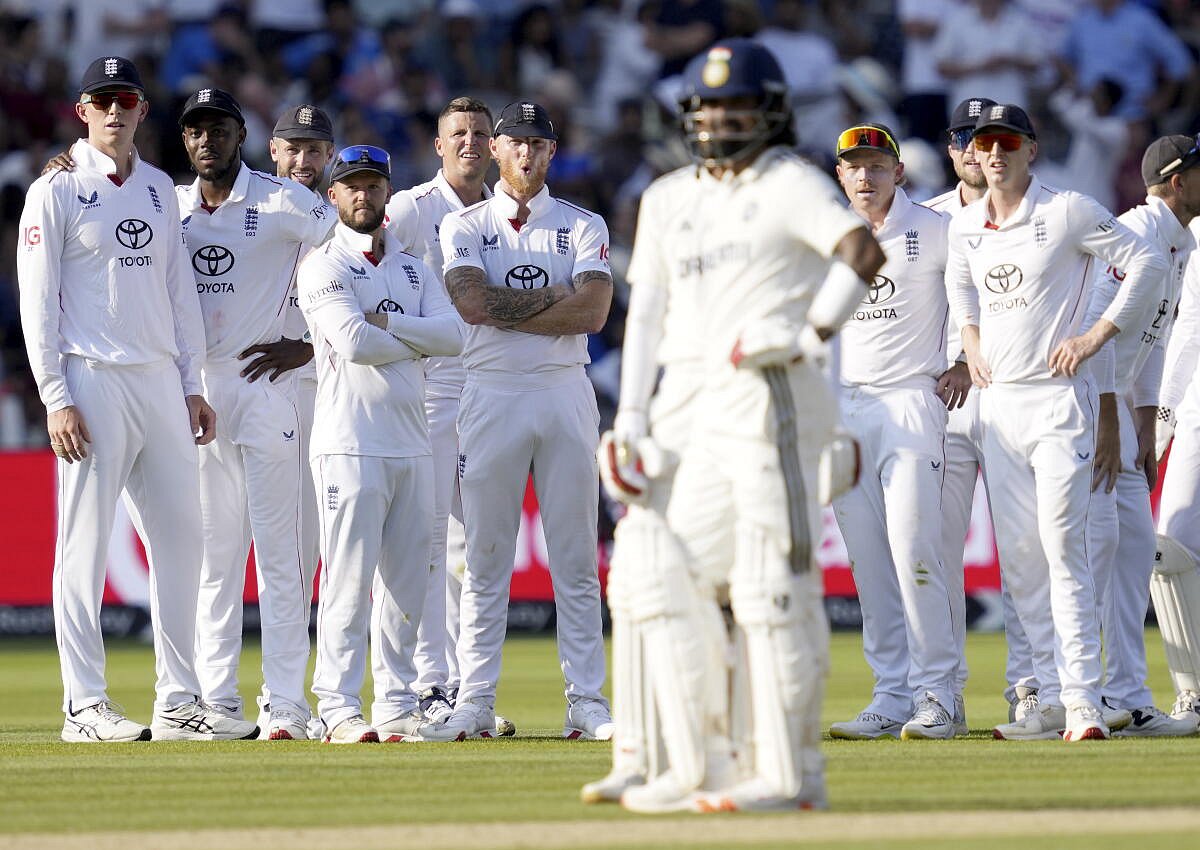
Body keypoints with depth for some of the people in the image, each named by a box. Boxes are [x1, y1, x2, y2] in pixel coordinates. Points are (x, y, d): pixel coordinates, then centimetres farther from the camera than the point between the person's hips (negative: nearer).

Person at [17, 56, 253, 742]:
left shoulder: (160, 189, 15)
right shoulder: (57, 192, -2)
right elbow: (38, 301, -6)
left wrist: (193, 385, 12)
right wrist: (57, 398, -13)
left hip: (161, 381, 6)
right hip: (93, 382, -6)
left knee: (182, 537, 5)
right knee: (86, 544, -4)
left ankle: (179, 703, 9)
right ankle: (85, 705, -1)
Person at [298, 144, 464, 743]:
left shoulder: (412, 268, 18)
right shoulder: (323, 265, -1)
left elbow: (453, 335, 2)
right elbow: (354, 342, -16)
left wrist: (388, 323, -9)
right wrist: (418, 341, -1)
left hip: (412, 441, 6)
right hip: (351, 441, -6)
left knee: (408, 583, 7)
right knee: (348, 580, -8)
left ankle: (398, 708, 12)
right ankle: (339, 710, -6)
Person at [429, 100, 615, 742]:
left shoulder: (583, 227, 10)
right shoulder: (464, 226, 8)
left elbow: (593, 312, -6)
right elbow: (473, 303, -10)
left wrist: (506, 310, -7)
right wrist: (555, 297, -6)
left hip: (565, 394, 1)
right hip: (491, 395, -1)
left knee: (576, 557, 0)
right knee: (484, 556, -1)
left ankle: (586, 702, 0)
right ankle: (475, 701, 1)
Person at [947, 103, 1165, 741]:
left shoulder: (1067, 213, -8)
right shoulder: (963, 228, 9)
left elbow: (1143, 260, -6)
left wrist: (1098, 334, -11)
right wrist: (970, 337, 12)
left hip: (1057, 396, -6)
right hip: (997, 400, 6)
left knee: (1061, 543, -15)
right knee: (1018, 557, 5)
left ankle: (1082, 700, -16)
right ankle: (1052, 700, 9)